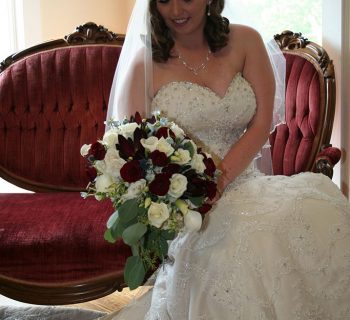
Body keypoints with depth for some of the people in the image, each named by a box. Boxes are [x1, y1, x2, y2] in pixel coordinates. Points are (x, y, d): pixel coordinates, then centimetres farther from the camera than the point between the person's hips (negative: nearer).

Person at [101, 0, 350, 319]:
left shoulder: (245, 42, 7)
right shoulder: (143, 66, 0)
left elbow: (261, 124, 1)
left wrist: (218, 181, -13)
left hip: (243, 185, 4)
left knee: (323, 215, -27)